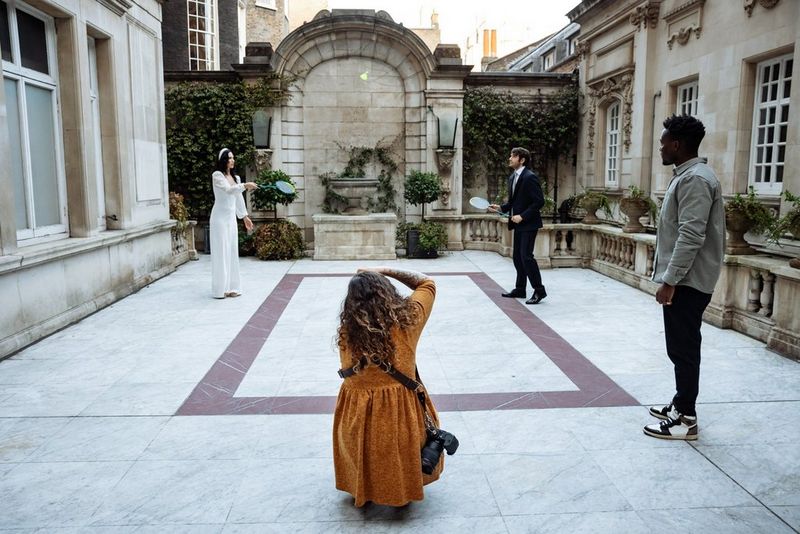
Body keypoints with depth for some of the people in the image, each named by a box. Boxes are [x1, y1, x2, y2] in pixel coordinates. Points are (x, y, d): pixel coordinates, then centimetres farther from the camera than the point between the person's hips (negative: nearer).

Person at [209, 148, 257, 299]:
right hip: (220, 218, -6)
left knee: (232, 252, 8)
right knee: (221, 252, -4)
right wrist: (245, 185, -36)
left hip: (231, 218, 7)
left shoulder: (236, 178, 12)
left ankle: (231, 287, 15)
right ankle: (220, 289, 2)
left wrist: (245, 216, 23)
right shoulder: (217, 175, -8)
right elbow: (229, 190, -24)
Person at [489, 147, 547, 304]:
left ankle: (539, 290, 0)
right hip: (518, 223, 9)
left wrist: (523, 216, -21)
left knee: (526, 256, -10)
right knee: (517, 257, 12)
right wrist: (501, 208, 4)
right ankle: (520, 289, 23)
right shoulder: (512, 177, 12)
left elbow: (539, 201, -18)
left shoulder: (530, 177, -15)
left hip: (528, 223, -9)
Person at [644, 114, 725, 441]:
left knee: (684, 349, -3)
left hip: (687, 282, -10)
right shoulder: (687, 175, 15)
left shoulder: (695, 179, -18)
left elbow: (691, 237, -25)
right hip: (683, 279, 10)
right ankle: (681, 405, 29)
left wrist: (670, 281, -23)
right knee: (680, 347, 17)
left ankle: (686, 420, 7)